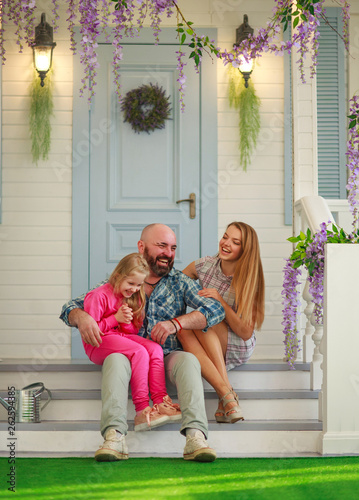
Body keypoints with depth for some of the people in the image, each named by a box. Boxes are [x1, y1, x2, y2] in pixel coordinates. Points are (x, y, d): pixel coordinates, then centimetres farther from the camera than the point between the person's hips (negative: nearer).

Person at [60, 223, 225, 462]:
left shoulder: (180, 282, 14)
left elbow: (216, 309, -1)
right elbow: (71, 307, 9)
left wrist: (177, 323, -17)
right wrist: (82, 317, -17)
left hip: (168, 356, 0)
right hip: (130, 354, 0)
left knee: (188, 360, -32)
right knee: (115, 359, -33)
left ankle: (196, 436, -48)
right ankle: (114, 437, -48)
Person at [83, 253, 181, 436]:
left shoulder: (134, 297, 13)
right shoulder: (99, 296, -10)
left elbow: (135, 330, 15)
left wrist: (127, 322, -9)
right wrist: (116, 319, -15)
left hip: (124, 336, 7)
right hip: (98, 345, -7)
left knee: (155, 349, -21)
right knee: (139, 352, -32)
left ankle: (160, 402, -29)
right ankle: (142, 410, -37)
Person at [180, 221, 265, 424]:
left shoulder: (248, 281, -12)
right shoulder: (204, 266, -4)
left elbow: (246, 333, -15)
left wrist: (220, 301, -25)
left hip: (239, 349, -3)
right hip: (207, 346, 3)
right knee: (184, 331, -31)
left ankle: (226, 398, -39)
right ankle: (226, 393, -42)